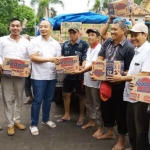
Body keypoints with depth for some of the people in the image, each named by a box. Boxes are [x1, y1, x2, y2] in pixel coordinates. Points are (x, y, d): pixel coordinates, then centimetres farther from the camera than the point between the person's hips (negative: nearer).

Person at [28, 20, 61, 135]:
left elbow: (58, 58, 10)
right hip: (39, 76, -4)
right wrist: (49, 59, -22)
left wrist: (59, 62, -14)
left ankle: (46, 119, 33)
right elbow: (33, 58, -14)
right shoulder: (35, 41, -4)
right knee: (37, 100, 0)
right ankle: (34, 124, 12)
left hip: (52, 76, 5)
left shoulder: (56, 43, 9)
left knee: (48, 99, 15)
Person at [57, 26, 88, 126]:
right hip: (68, 74, 5)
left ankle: (81, 116, 22)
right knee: (66, 95, 12)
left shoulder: (84, 44, -7)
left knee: (81, 96, 8)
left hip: (79, 74, -5)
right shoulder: (65, 45, 8)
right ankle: (67, 115, 28)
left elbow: (85, 59, -13)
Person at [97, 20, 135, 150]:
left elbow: (130, 70, -16)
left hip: (119, 84, -6)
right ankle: (110, 132, 39)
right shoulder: (108, 42, 4)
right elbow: (100, 58, 5)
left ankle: (122, 139, 23)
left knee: (120, 110, 5)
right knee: (106, 106, 18)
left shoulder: (129, 47, -15)